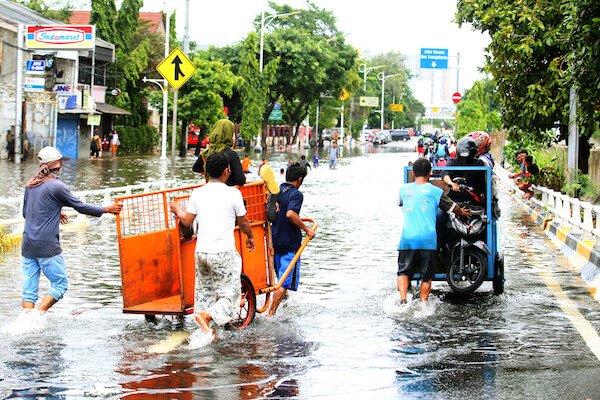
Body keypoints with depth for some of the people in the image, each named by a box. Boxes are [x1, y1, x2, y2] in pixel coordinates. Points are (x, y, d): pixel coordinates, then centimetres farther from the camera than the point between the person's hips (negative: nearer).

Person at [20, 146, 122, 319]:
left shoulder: (30, 185, 10)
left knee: (29, 288, 7)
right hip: (47, 246, -7)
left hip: (28, 245, 7)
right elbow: (80, 207, -6)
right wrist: (107, 209, 6)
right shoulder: (56, 186, -11)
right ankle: (38, 314, -10)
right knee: (60, 284, 3)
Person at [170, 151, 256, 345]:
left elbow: (187, 221, 8)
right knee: (230, 296, 1)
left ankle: (206, 332, 15)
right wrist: (250, 237, 25)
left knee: (204, 293, 17)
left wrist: (177, 209, 30)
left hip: (201, 252, 5)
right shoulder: (233, 193, -6)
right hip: (223, 253, -5)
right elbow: (243, 222, 4)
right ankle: (206, 316, -22)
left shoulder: (197, 193, 4)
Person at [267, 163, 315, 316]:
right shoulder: (296, 194, -14)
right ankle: (271, 312, -8)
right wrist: (306, 229, -21)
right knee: (286, 280, -4)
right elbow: (290, 214, -29)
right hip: (290, 243, -8)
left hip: (275, 240, 8)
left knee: (281, 278, 24)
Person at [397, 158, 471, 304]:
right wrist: (462, 213, 40)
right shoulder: (435, 191, 6)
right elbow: (452, 207, 18)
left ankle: (403, 299, -17)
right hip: (428, 240, -1)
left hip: (407, 239, 1)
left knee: (403, 271, 4)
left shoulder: (404, 189, 11)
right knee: (426, 276, 10)